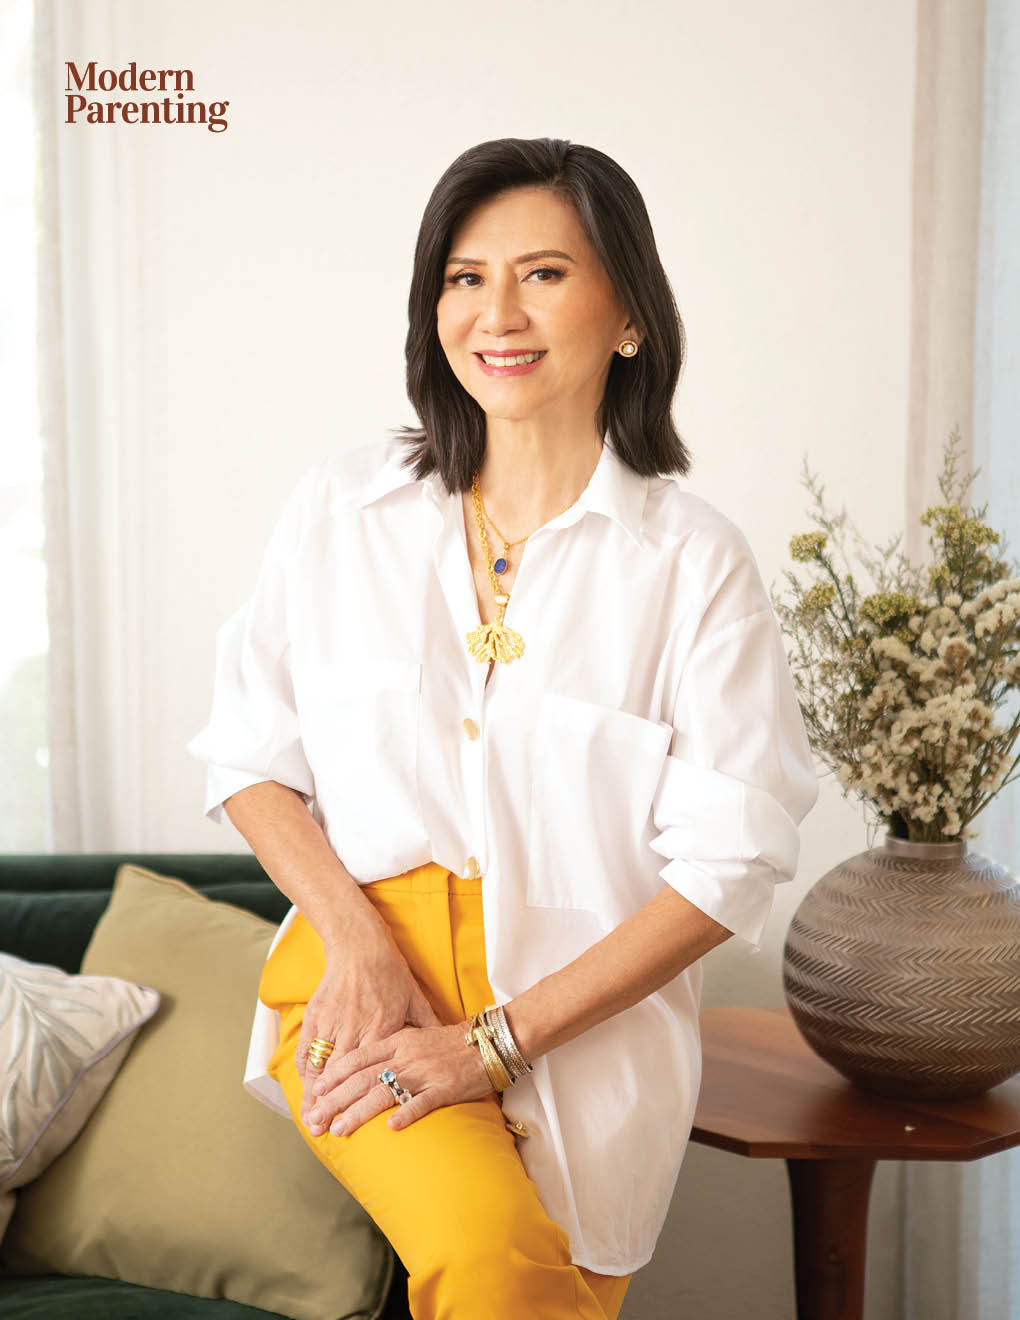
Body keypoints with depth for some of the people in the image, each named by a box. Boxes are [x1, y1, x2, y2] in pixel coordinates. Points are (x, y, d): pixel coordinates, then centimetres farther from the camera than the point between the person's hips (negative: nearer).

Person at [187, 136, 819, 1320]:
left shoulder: (694, 562, -4)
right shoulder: (342, 507, 3)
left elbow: (729, 862, -7)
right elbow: (250, 756, 8)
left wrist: (498, 1040, -13)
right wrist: (355, 937, -10)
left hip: (587, 1015, 1)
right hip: (365, 968, 0)